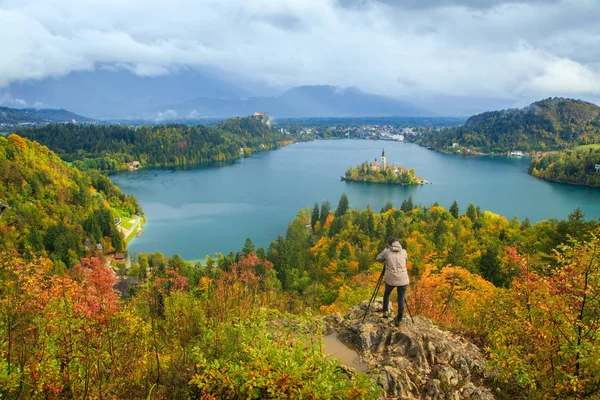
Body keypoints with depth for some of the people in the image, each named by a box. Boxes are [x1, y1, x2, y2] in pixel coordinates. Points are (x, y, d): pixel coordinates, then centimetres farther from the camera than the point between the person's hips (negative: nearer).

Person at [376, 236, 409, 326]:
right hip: (403, 279, 0)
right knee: (401, 299, 10)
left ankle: (385, 312, 23)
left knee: (387, 293, 27)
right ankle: (399, 319, 12)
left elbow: (378, 259, 16)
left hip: (391, 279, 0)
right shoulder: (404, 252, 3)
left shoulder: (387, 252, -1)